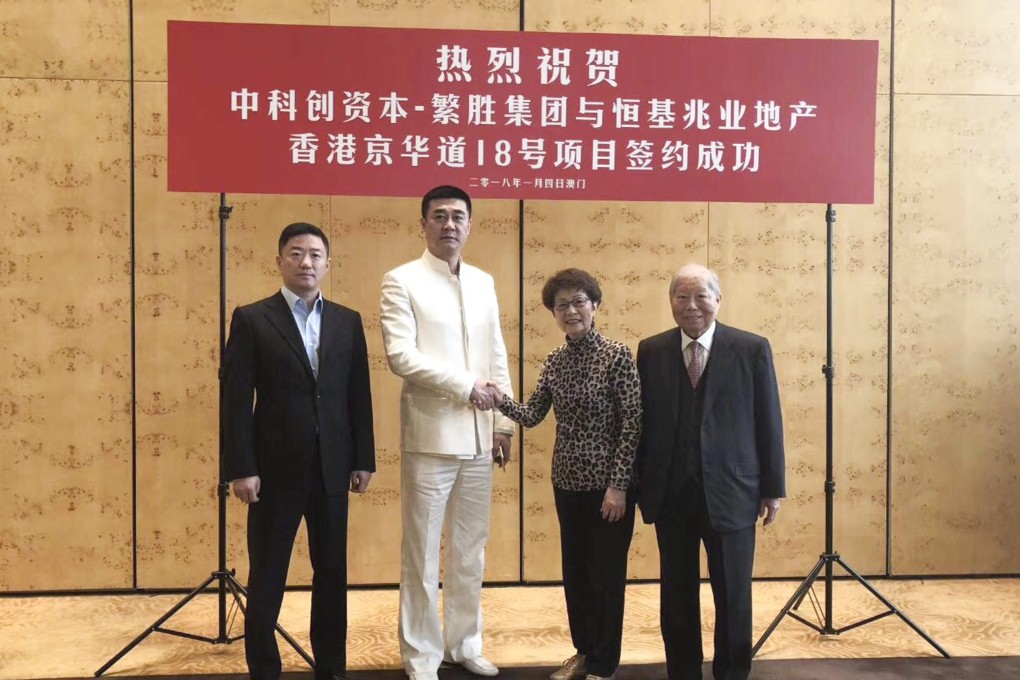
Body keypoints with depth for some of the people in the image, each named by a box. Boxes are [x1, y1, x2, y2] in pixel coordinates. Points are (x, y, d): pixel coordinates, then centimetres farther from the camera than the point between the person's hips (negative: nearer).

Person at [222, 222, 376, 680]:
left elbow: (359, 396, 7)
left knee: (333, 574, 12)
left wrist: (363, 460, 5)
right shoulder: (252, 319, -2)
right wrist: (240, 468, -12)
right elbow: (236, 399, -7)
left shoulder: (348, 322, 8)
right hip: (275, 470, -3)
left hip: (332, 470, 3)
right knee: (266, 578, 9)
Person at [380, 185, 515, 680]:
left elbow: (498, 357, 13)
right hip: (431, 435, -5)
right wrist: (465, 385, -14)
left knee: (470, 548, 13)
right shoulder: (402, 281, -4)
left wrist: (503, 422, 8)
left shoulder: (484, 283, 12)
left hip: (477, 436, 5)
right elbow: (400, 355, -14)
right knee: (422, 553, 4)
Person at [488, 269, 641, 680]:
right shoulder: (555, 360, 5)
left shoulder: (617, 355, -13)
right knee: (574, 569, 17)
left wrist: (618, 484, -17)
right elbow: (532, 415, 2)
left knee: (606, 573, 6)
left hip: (608, 482, -6)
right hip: (568, 481, 6)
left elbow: (632, 424, -14)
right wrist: (500, 400, -18)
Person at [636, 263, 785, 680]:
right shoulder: (651, 351, 2)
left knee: (733, 596, 10)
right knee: (677, 596, 13)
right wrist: (642, 487, 1)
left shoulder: (752, 349, -2)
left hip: (730, 493, -1)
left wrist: (773, 488, 0)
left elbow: (768, 422, 0)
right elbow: (642, 421, 2)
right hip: (670, 494, 2)